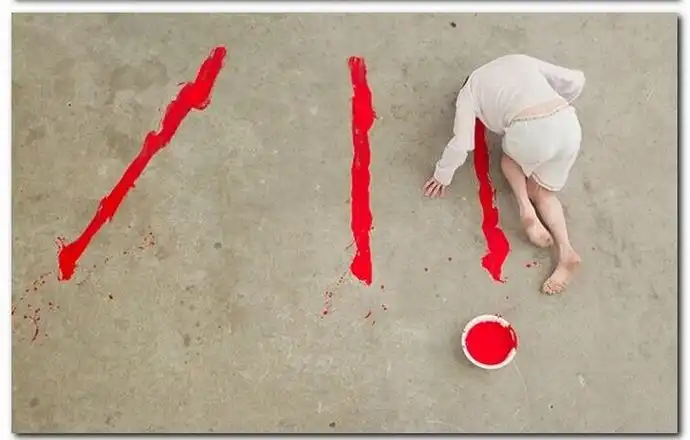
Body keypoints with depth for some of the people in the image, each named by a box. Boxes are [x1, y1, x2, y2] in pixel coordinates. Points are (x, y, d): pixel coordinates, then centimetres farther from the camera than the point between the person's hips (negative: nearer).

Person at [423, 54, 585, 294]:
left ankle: (526, 210, 9)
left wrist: (442, 176, 24)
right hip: (569, 125, 5)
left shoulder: (469, 91, 19)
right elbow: (576, 80, 24)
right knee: (542, 191, 22)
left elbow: (461, 143, 9)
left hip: (531, 131, -4)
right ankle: (566, 251, 2)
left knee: (509, 157, 32)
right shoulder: (521, 60, 30)